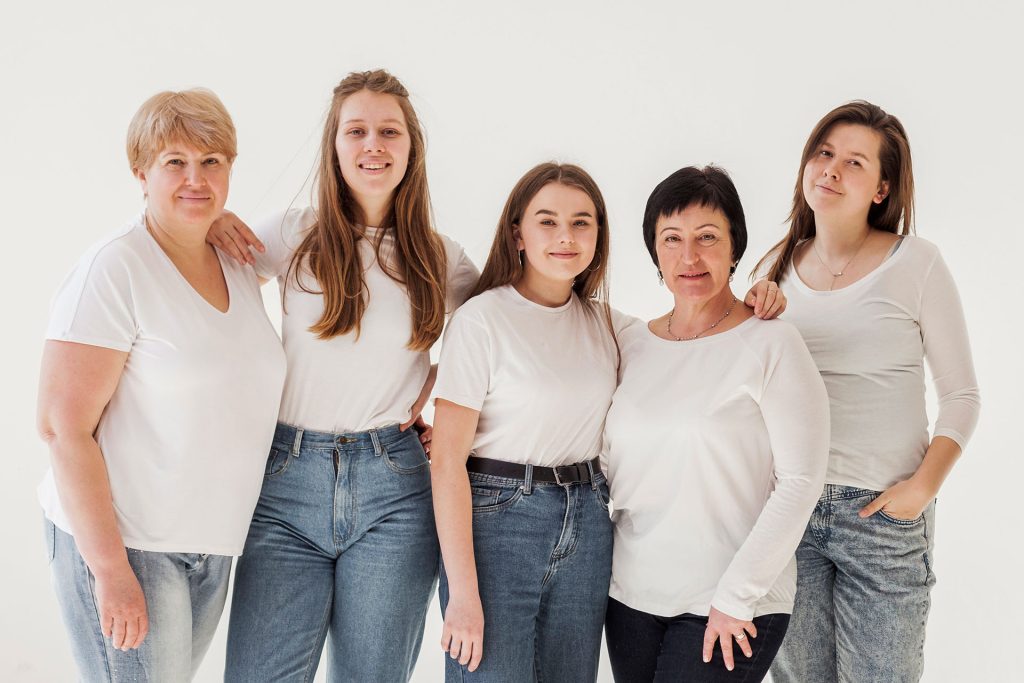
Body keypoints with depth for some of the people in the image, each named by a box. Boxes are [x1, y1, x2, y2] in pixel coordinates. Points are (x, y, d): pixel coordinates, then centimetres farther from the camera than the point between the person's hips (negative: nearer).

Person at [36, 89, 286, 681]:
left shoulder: (240, 269, 8)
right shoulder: (115, 270, -13)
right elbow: (64, 427, -16)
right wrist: (111, 570, -20)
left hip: (212, 543, 7)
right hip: (120, 540, -7)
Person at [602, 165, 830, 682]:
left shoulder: (771, 345, -9)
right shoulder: (629, 342, 6)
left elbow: (800, 480, -12)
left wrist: (737, 596, -13)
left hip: (733, 611, -5)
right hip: (631, 594, 5)